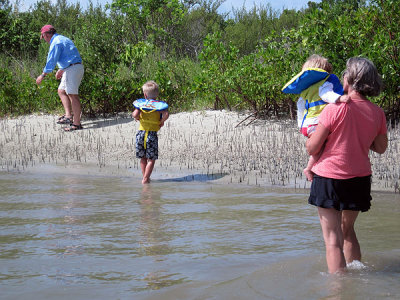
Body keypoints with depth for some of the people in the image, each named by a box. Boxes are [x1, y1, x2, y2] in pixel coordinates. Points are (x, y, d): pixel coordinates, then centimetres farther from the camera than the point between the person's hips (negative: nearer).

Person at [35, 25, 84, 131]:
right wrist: (61, 70, 41)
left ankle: (77, 123, -10)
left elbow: (51, 60, -15)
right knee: (61, 91, 15)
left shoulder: (56, 43, -11)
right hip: (71, 69, 10)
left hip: (72, 69, -10)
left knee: (72, 95, -10)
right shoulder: (62, 39, 21)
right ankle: (68, 116, 8)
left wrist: (42, 75, -10)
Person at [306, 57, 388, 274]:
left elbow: (312, 148, -13)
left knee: (333, 238, -2)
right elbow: (381, 148, 12)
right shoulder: (377, 113, -1)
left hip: (330, 177, -6)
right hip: (360, 178, 6)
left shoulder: (335, 109, -17)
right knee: (347, 231, 24)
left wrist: (310, 136, 8)